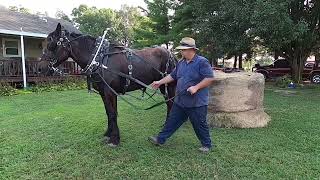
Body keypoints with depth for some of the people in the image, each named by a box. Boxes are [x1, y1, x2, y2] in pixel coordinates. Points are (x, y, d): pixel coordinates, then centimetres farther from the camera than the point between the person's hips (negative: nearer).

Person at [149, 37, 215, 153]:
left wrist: (196, 87, -25)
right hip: (180, 101, 7)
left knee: (200, 125, 8)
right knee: (172, 121, 15)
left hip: (197, 103, -7)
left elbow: (210, 78, -18)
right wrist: (160, 82, 15)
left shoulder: (202, 62, -14)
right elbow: (172, 76, 18)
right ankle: (160, 139, 26)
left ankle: (207, 145, 28)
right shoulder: (181, 63, 9)